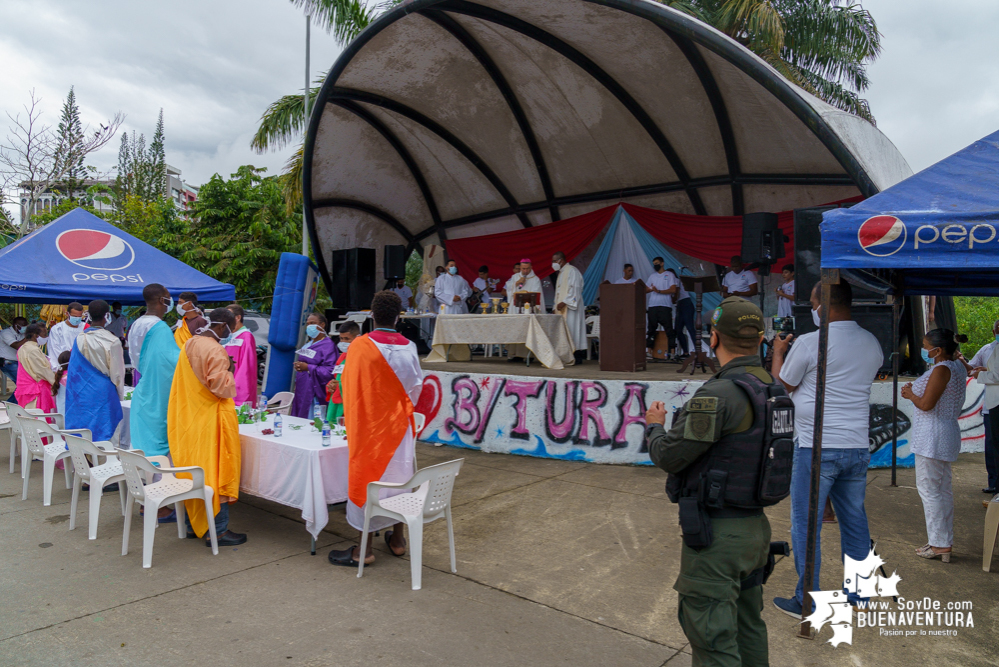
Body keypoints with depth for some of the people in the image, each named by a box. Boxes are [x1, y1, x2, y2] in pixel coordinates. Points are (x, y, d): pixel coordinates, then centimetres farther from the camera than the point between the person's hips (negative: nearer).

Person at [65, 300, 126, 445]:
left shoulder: (80, 339, 1)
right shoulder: (112, 341, -11)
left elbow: (74, 369, 8)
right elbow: (117, 373, -5)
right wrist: (120, 395, 9)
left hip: (82, 395, 4)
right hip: (104, 394, -4)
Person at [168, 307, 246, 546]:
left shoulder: (189, 344, 7)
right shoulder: (215, 351, -20)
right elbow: (221, 387, -21)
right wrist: (228, 370, -5)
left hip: (188, 417, 8)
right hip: (211, 419, -8)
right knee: (215, 471, 0)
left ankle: (193, 525, 26)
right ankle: (218, 531, 6)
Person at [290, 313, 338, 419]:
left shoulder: (328, 346, -9)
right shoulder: (307, 345, 19)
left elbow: (330, 371, -19)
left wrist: (308, 368, -20)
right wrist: (298, 366, 8)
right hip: (301, 392, 9)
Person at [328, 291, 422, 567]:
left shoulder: (360, 346, -16)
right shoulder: (409, 347, -4)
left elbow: (351, 389, -10)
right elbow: (416, 388, 6)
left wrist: (351, 420, 2)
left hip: (369, 427, -4)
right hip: (400, 426, 4)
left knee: (368, 480, 4)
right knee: (399, 476, 16)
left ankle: (364, 549, 11)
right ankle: (397, 538, 28)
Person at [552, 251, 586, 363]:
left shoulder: (572, 271, -8)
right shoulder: (561, 273, 21)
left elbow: (575, 289, -17)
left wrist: (564, 302, -20)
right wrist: (558, 305, 16)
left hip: (570, 307, -9)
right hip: (562, 308, 9)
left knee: (571, 329, -10)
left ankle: (576, 356, -8)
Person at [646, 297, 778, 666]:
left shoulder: (718, 395, -24)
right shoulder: (775, 390, 4)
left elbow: (669, 456, -18)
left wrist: (654, 425, 2)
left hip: (717, 535, -9)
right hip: (756, 526, 9)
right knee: (748, 627, 24)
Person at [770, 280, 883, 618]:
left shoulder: (809, 343, -13)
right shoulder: (872, 343, 6)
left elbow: (784, 384, 0)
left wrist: (778, 351, 18)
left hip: (817, 448, -6)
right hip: (858, 447, 6)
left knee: (806, 525, 4)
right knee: (855, 522, 17)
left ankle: (806, 602, 11)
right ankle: (858, 595, 29)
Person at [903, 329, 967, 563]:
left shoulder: (942, 370, -18)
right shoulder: (956, 367, 14)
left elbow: (926, 404, -20)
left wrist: (910, 394, -3)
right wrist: (914, 391, 9)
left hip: (934, 436, -11)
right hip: (946, 433, 11)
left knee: (928, 488, -3)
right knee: (943, 489, 14)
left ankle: (939, 544, 2)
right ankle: (944, 543, 22)